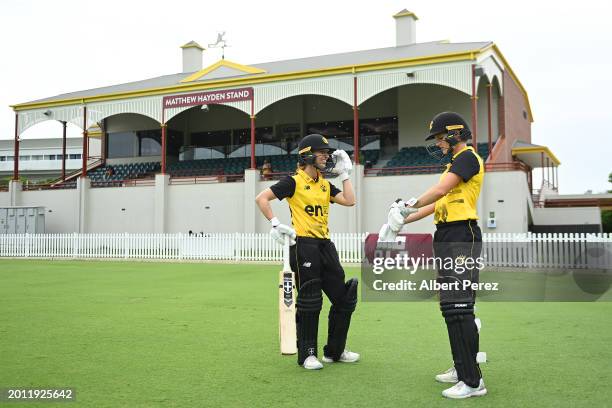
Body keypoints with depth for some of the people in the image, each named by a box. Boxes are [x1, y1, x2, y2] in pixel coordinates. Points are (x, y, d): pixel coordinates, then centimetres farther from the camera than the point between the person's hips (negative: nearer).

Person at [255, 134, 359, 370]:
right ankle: (307, 354, 12)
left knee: (344, 298, 9)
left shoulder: (325, 185, 15)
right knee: (309, 302, -3)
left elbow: (349, 201, 4)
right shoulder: (294, 182, -4)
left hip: (325, 244, 7)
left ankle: (334, 351, 24)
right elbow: (261, 198, -7)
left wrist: (344, 173, 9)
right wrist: (275, 224, -14)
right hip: (304, 246, -7)